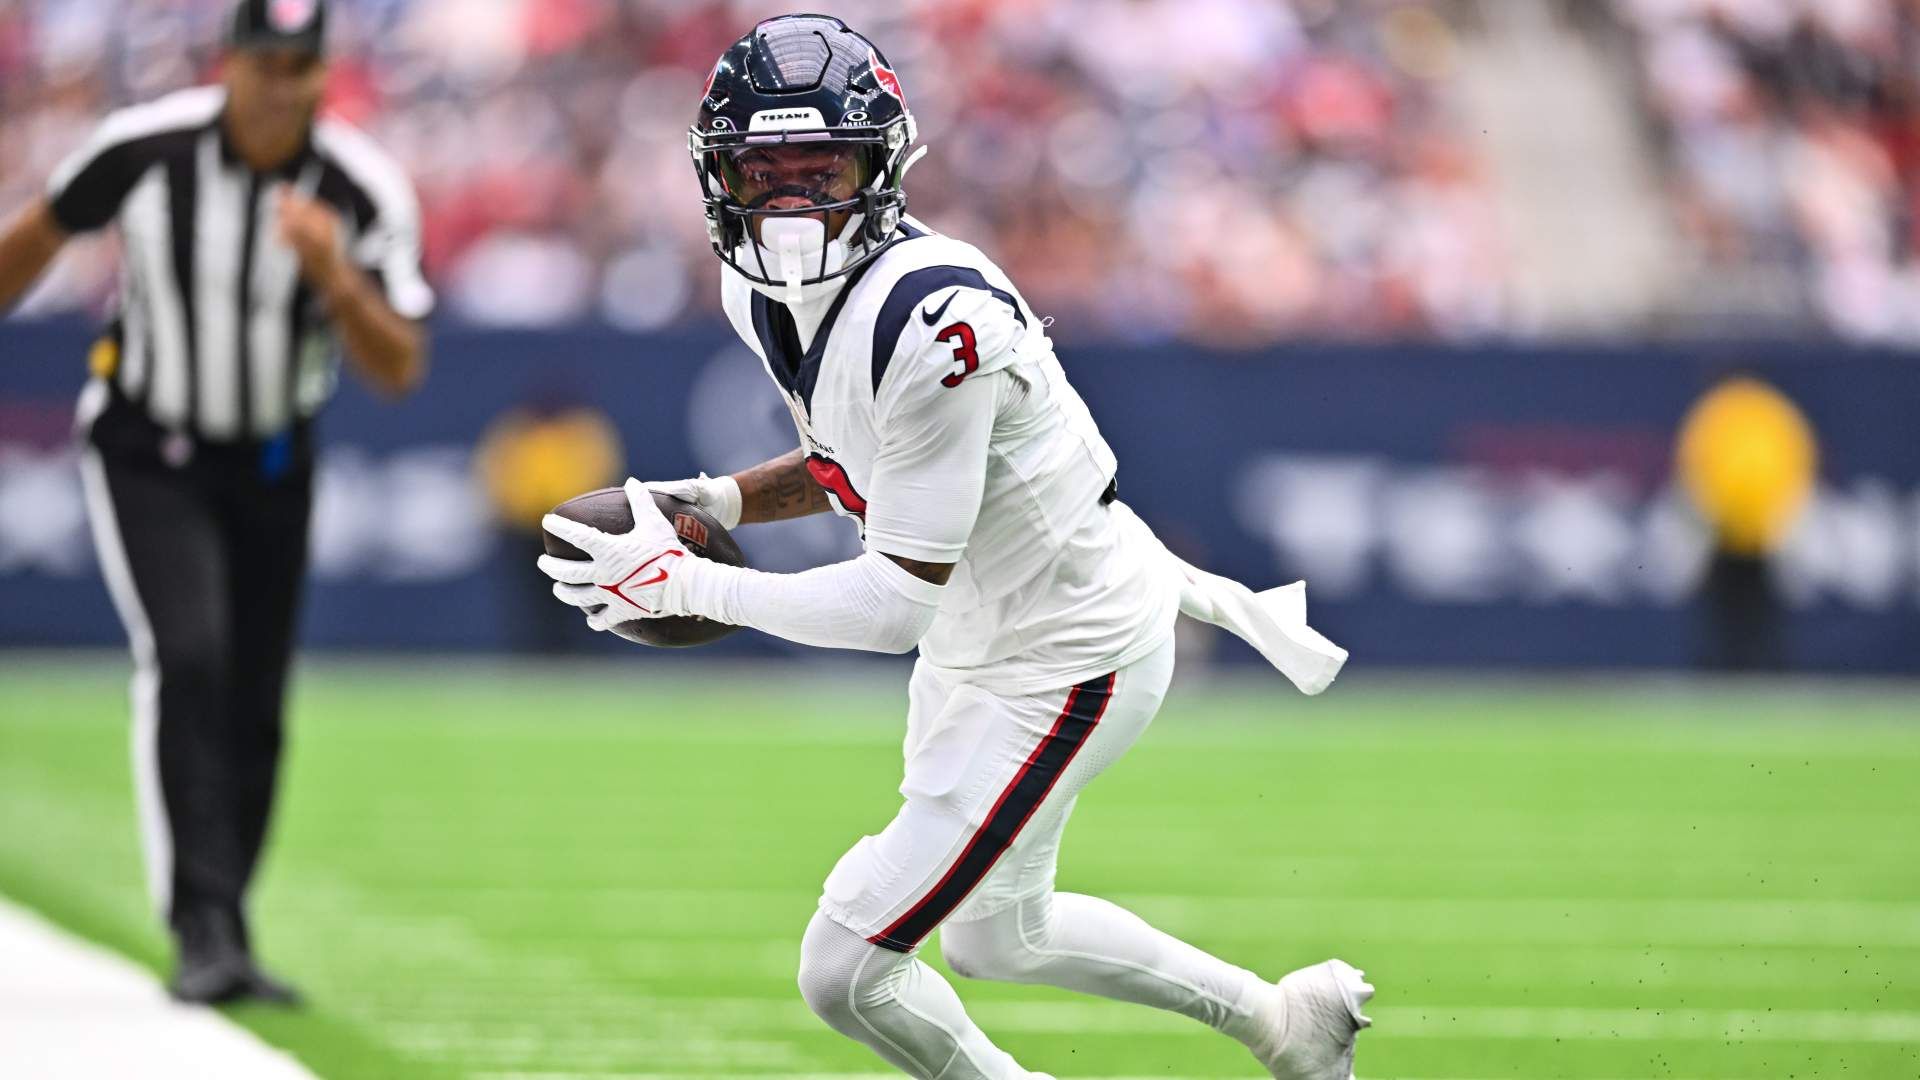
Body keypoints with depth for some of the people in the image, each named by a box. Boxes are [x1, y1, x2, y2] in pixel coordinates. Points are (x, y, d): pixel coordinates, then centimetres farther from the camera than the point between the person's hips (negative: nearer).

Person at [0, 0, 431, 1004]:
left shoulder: (366, 190, -17)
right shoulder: (144, 147, -19)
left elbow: (399, 371, -20)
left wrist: (336, 278, -37)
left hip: (270, 464, 3)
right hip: (146, 455, -3)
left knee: (254, 710, 6)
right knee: (187, 657, -23)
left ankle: (222, 948, 22)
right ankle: (202, 931, -26)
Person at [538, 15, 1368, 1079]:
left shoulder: (932, 321, -34)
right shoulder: (759, 289, -6)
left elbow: (899, 603, -30)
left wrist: (686, 585, -26)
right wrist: (715, 501, -5)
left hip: (1067, 660, -9)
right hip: (974, 632, 9)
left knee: (845, 971, -8)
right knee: (995, 935, 28)